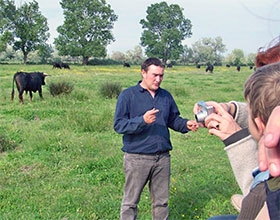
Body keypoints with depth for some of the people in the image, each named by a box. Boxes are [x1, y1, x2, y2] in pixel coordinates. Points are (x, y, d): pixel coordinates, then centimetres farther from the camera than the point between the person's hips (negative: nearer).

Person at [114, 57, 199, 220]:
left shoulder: (166, 96, 9)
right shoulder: (127, 95, -7)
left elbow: (174, 120, 17)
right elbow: (118, 125, -12)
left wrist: (186, 124, -5)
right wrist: (142, 120, -26)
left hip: (163, 157, 5)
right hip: (137, 158, -4)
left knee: (162, 201, 16)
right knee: (130, 202, 8)